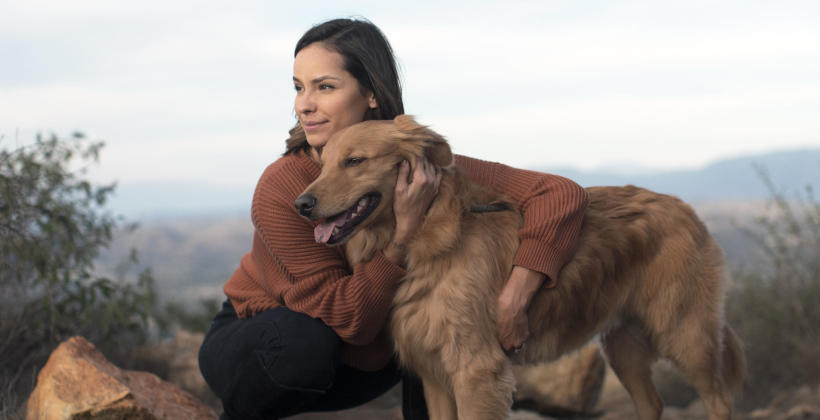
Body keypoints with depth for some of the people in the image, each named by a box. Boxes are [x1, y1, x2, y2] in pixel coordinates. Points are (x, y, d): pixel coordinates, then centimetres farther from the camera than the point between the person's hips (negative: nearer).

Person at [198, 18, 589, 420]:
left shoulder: (422, 168, -18)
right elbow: (348, 321, -28)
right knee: (306, 343, -36)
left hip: (359, 365, 3)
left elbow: (560, 193, -22)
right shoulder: (280, 188, -28)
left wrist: (514, 295, -35)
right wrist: (404, 233, -38)